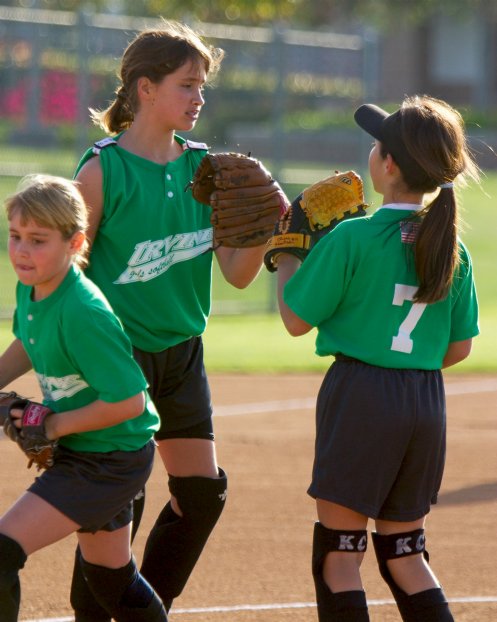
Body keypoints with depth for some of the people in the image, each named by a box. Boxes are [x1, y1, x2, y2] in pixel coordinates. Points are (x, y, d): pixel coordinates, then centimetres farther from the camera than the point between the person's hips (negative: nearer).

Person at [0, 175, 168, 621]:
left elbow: (129, 401, -28)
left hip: (111, 462, -10)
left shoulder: (82, 314, -30)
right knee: (110, 576, 26)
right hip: (80, 453, 10)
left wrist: (55, 425, -20)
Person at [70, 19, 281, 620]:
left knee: (202, 491, 7)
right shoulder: (103, 170, -12)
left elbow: (236, 273, 3)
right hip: (117, 353, -6)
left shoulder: (204, 167, 4)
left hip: (181, 350, 6)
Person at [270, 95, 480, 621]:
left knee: (338, 550, 0)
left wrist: (285, 257, 9)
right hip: (427, 404, 6)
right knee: (403, 551, 16)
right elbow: (459, 347, 10)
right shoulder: (451, 248, 4)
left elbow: (297, 320, -5)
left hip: (360, 398, -6)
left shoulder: (352, 239, -12)